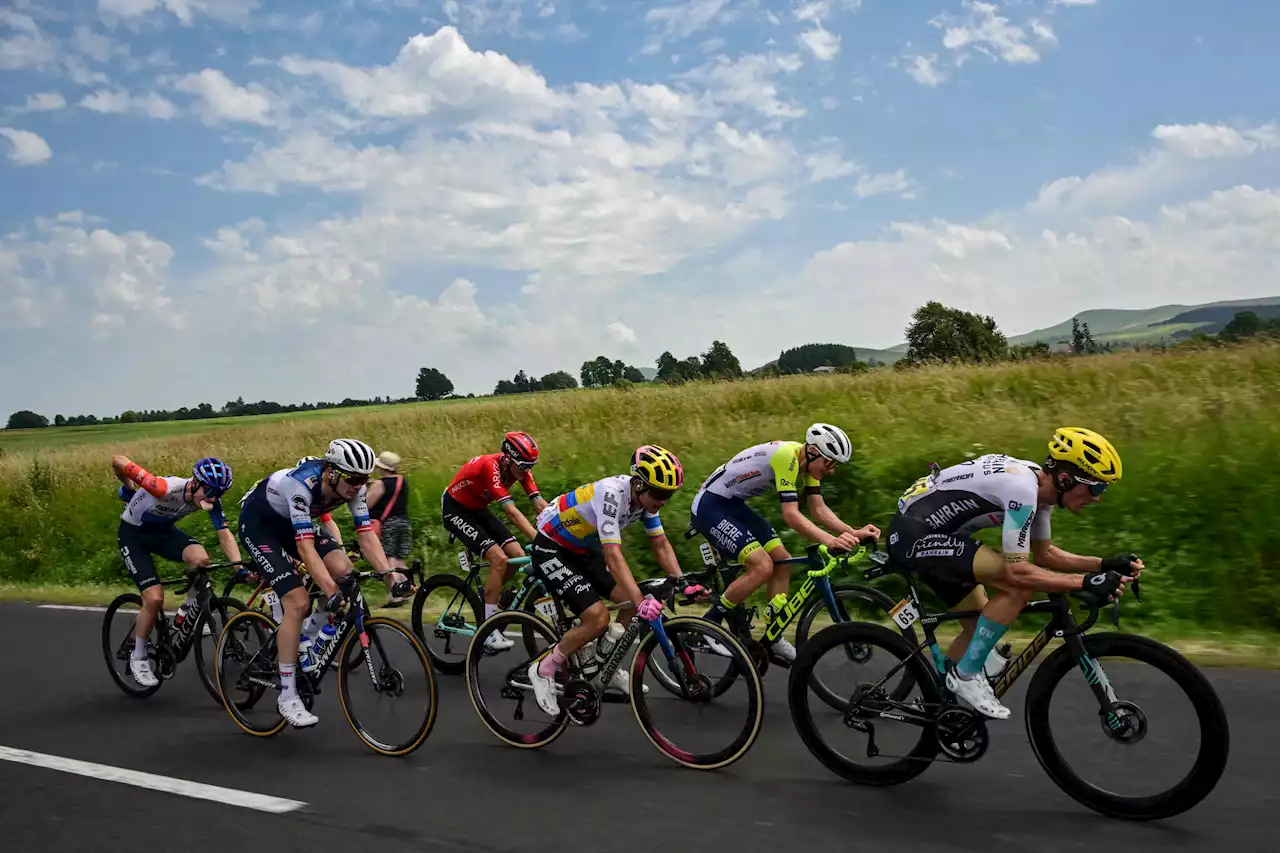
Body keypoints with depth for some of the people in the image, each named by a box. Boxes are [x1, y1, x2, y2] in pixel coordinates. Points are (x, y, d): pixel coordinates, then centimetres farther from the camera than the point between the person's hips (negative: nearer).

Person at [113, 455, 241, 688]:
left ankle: (189, 611, 0)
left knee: (200, 558, -28)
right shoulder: (166, 488, -38)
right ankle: (138, 658, 7)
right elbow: (117, 461, -32)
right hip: (133, 534, -4)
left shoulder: (211, 499, -21)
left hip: (164, 531, 4)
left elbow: (224, 534, -20)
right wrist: (129, 490, -12)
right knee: (155, 598, -16)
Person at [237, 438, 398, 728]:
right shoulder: (302, 483, -38)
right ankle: (287, 696, -8)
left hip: (290, 521, 6)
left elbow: (367, 535, -20)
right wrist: (331, 592, -48)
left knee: (344, 571, -17)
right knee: (298, 603, -19)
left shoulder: (351, 486, -20)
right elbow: (305, 546, -42)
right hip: (258, 522, -6)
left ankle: (310, 635, 9)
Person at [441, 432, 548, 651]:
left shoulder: (520, 468, -12)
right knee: (499, 559, -22)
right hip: (455, 510, -8)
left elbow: (541, 505, -17)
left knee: (517, 556, -7)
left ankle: (487, 596, 17)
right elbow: (512, 512, -40)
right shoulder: (491, 466, -33)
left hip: (478, 509, 8)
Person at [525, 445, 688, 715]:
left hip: (582, 548, 8)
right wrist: (641, 601, -47)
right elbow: (613, 555, -40)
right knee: (598, 617, -19)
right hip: (551, 548, -8)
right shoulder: (611, 492, -33)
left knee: (631, 601, -2)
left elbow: (661, 544, -2)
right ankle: (544, 670, 0)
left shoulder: (644, 496, -9)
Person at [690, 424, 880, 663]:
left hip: (734, 505, 10)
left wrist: (853, 533, -14)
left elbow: (819, 509, 0)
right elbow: (791, 515, -32)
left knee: (782, 561, 5)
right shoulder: (787, 456, -27)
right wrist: (831, 541, -40)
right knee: (762, 566, -19)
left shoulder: (808, 462, 1)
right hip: (709, 506, -10)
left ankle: (773, 639, 13)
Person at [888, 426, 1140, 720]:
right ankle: (966, 674, -8)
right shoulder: (1023, 489, -25)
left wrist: (1104, 564, 4)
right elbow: (1017, 571, -26)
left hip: (930, 531, 10)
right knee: (1020, 587, -20)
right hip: (913, 533, -10)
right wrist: (1085, 582, -26)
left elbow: (1043, 554, 15)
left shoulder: (1039, 484, 4)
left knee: (980, 627, 14)